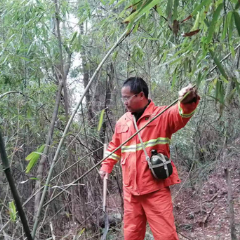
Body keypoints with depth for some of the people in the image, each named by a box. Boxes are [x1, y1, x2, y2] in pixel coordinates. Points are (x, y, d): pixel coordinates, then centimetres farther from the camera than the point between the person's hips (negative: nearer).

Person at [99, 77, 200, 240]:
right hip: (130, 190, 6)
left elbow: (182, 114, -27)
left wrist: (188, 101, -48)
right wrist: (106, 166, 14)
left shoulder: (162, 115, -6)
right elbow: (114, 147, 25)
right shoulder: (122, 122, 11)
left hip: (156, 189, -5)